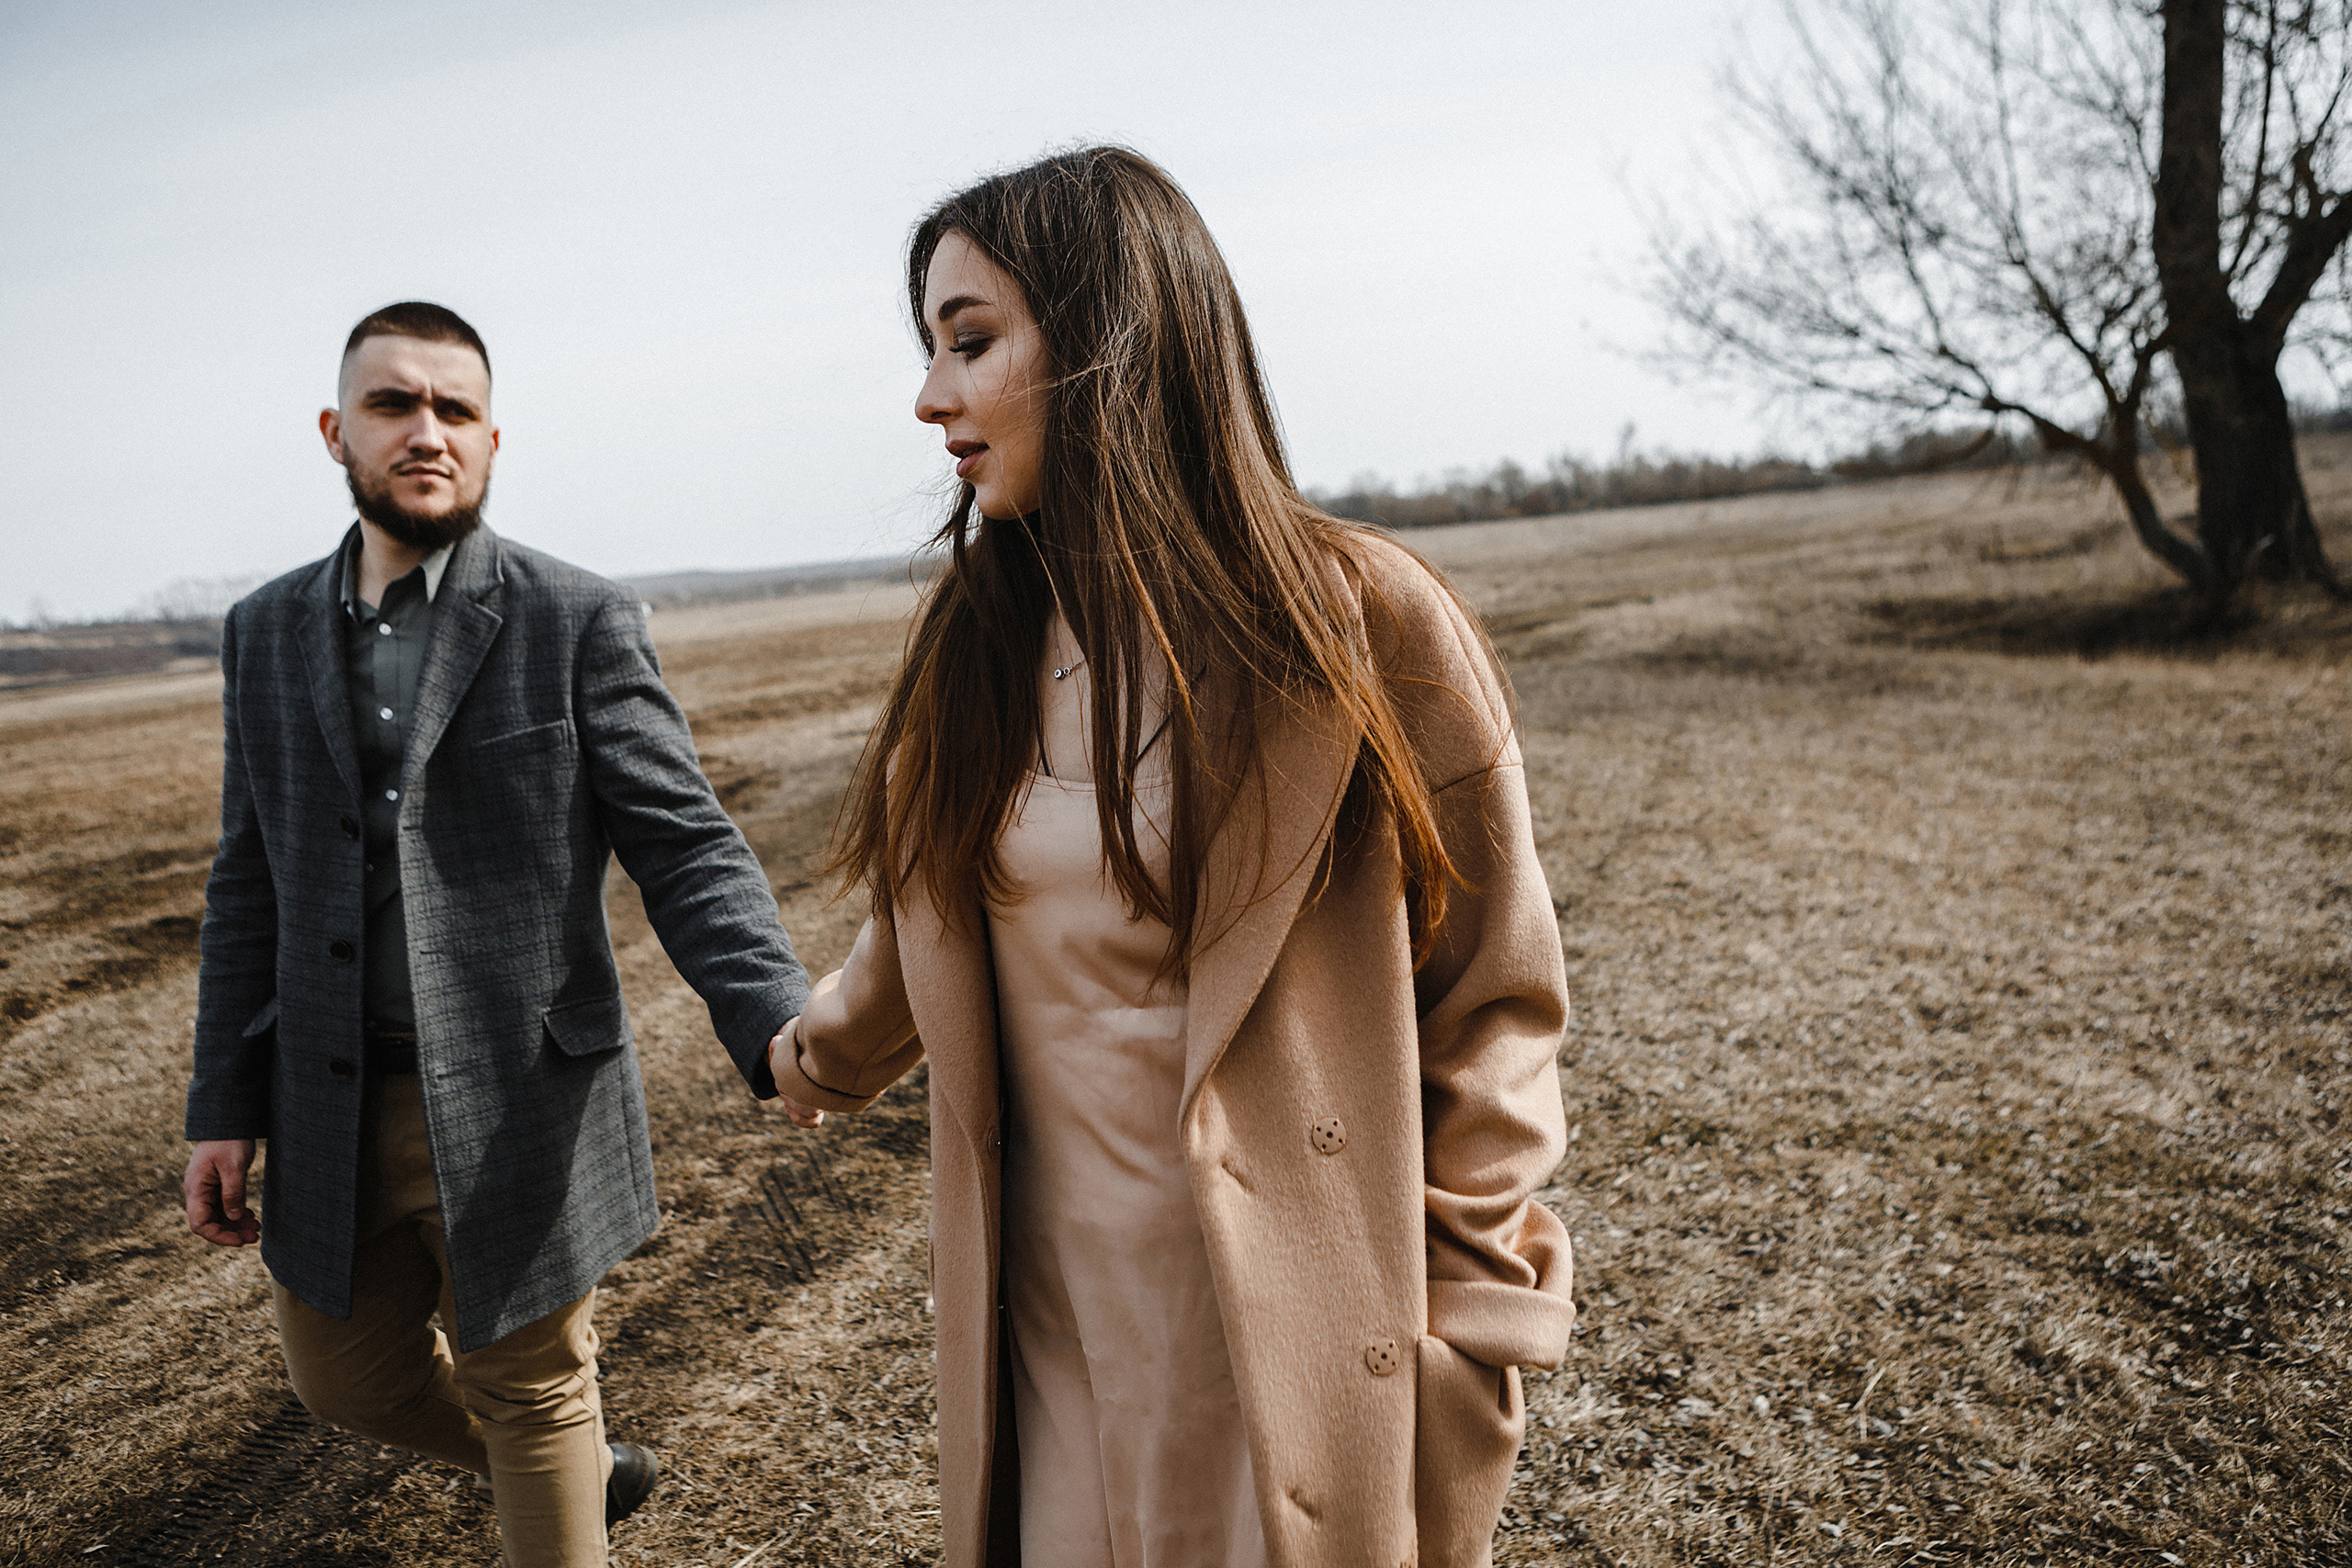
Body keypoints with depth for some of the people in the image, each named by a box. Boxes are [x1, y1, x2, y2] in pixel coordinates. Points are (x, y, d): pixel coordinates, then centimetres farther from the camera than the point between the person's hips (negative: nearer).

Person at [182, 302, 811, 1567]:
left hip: (521, 1107, -5)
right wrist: (224, 1108, 8)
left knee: (528, 1395, 10)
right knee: (348, 1377, 21)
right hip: (332, 1116, 5)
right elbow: (253, 884, 10)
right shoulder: (268, 633, 6)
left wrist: (779, 1023, -29)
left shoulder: (580, 622, -8)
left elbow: (683, 845, -13)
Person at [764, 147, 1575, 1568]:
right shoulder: (984, 648, 2)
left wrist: (1456, 1341, -10)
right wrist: (824, 1054, 33)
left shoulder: (1365, 626, -13)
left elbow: (1494, 1005, -8)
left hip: (1292, 1337, -4)